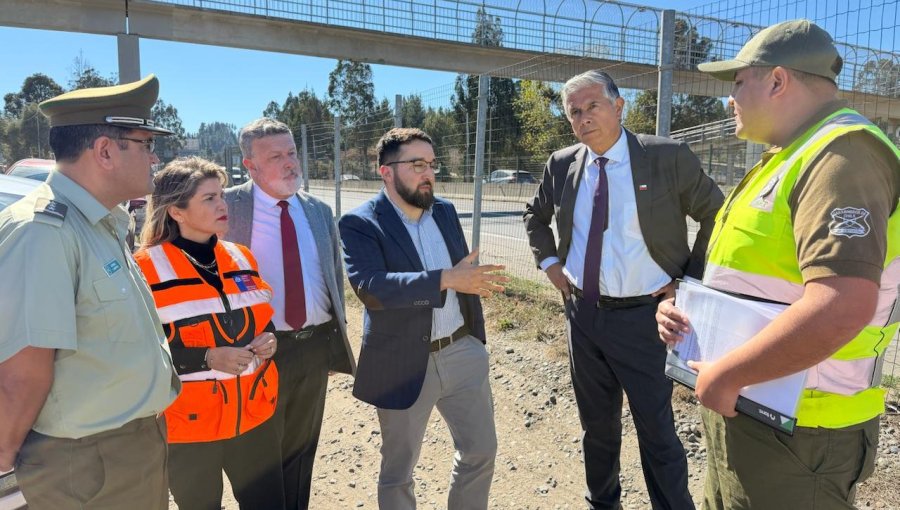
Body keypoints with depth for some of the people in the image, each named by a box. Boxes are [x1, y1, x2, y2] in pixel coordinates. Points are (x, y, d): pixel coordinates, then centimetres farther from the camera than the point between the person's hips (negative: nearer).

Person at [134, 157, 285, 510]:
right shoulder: (147, 269, -11)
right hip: (190, 422, -4)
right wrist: (208, 358, -22)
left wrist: (268, 341, -5)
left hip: (255, 414, 5)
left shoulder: (241, 257, 7)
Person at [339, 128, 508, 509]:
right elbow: (370, 286, -30)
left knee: (481, 450, 16)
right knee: (398, 468, 14)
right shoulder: (360, 223, -13)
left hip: (463, 353, 5)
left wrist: (477, 339, 15)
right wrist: (446, 279, -38)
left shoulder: (446, 212, 5)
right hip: (404, 364, -5)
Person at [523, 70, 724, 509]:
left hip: (642, 316, -4)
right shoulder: (562, 164, 2)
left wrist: (691, 280, -6)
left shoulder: (667, 157, -11)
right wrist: (549, 263, 9)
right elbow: (535, 214, 20)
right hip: (582, 312, 5)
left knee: (656, 431, 4)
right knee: (596, 424, 20)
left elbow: (719, 217, -2)